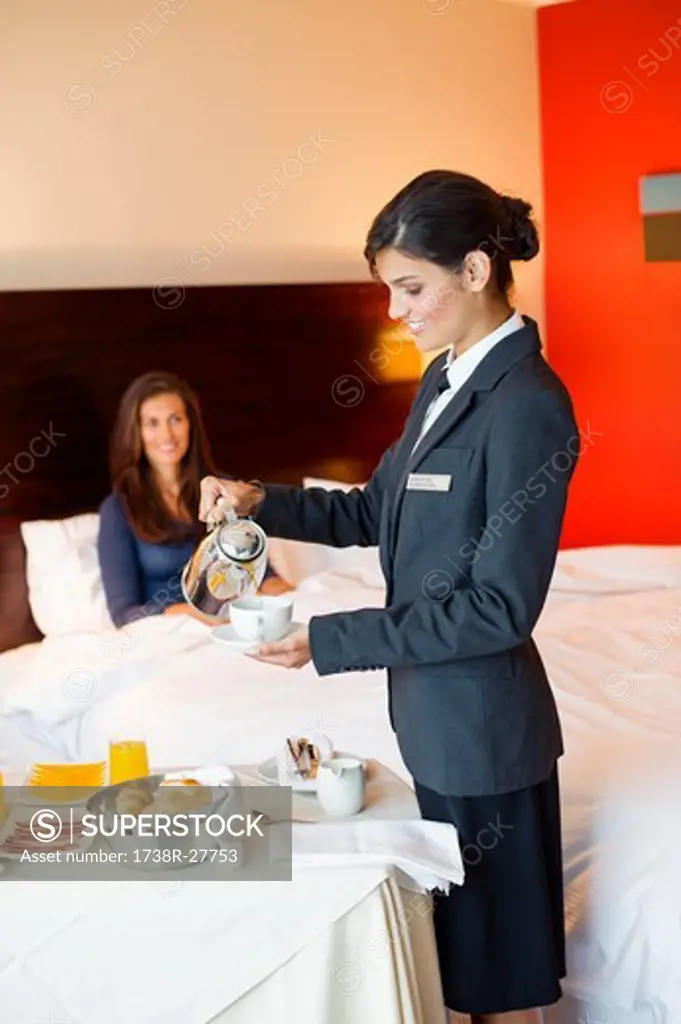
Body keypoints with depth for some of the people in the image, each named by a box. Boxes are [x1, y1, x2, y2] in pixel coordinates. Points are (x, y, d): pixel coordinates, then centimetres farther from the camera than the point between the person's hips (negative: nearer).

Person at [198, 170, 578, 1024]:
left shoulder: (527, 406, -21)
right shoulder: (446, 382, 6)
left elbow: (500, 608, -23)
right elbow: (376, 512, 15)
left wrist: (328, 641, -21)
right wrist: (261, 502, -1)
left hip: (484, 722, -8)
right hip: (434, 710, 8)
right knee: (464, 940, 23)